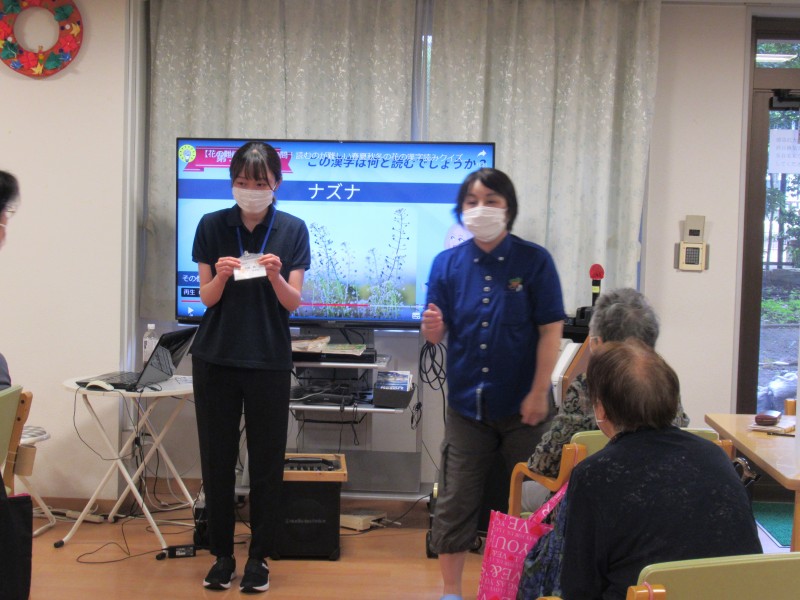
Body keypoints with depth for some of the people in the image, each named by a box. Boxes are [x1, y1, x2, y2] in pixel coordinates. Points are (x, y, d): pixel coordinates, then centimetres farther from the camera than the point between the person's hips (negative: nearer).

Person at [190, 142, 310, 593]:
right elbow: (207, 298, 1)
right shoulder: (212, 226, 0)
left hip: (269, 360, -1)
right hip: (216, 357, 1)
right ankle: (223, 555, 19)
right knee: (217, 460, 6)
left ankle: (259, 557, 17)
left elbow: (293, 302, -5)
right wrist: (221, 276, -21)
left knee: (266, 463, 4)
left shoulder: (293, 230, -2)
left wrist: (275, 276, -25)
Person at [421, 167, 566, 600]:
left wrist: (539, 393, -11)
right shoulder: (447, 263, 1)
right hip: (467, 403, 2)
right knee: (455, 502, 6)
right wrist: (432, 328, -23)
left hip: (523, 406, -2)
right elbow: (436, 334, 1)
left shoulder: (534, 261, -6)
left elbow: (551, 330, -7)